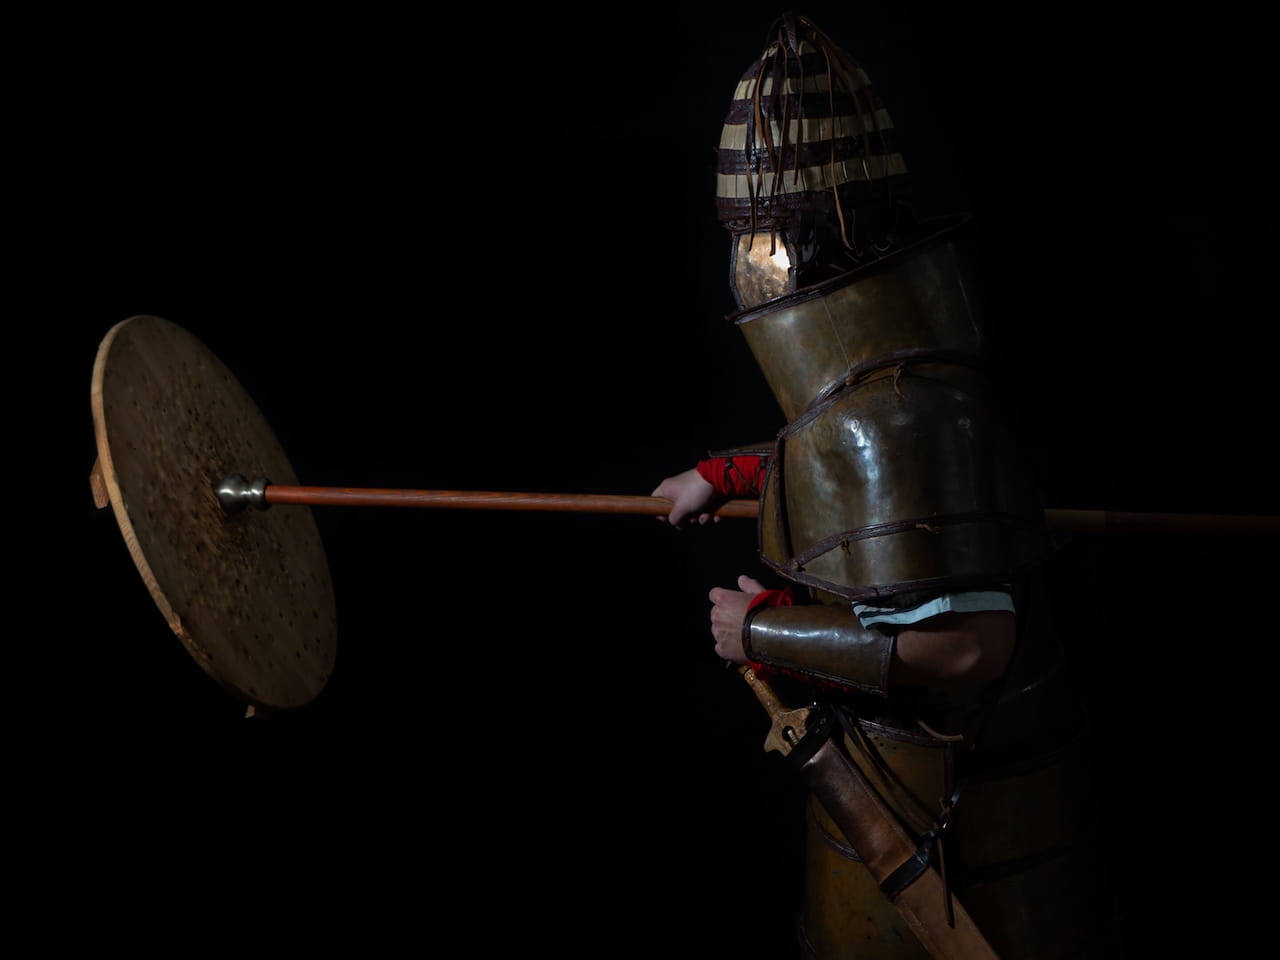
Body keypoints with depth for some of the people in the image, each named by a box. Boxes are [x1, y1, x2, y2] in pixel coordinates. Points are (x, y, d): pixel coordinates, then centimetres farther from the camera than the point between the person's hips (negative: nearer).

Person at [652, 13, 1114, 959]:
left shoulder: (896, 411, -31)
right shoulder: (882, 359, 0)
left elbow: (963, 643, -36)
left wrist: (762, 630, -25)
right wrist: (726, 474, 25)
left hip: (945, 807, -10)